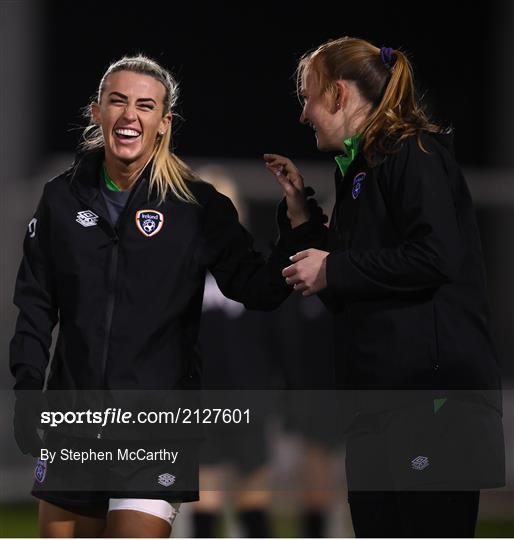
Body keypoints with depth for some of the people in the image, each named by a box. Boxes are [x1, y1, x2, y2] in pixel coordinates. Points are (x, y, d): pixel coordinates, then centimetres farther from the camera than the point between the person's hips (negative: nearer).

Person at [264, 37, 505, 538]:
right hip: (378, 400, 10)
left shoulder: (413, 154, -6)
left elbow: (435, 256, -21)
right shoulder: (359, 168, 21)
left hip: (431, 397, -10)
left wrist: (332, 271, -12)